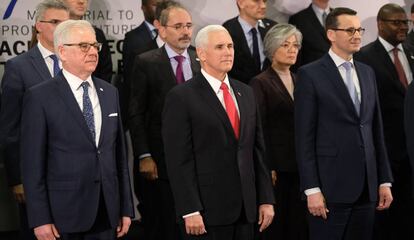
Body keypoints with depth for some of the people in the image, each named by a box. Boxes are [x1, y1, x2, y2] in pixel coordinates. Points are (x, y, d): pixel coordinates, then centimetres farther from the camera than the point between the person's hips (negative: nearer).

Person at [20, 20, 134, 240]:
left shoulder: (109, 93, 12)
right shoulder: (39, 97, -5)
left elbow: (119, 153, 13)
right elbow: (32, 163, -7)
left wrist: (126, 208, 10)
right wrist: (40, 219, -12)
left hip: (106, 212, 5)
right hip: (64, 213, -5)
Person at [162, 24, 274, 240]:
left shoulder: (245, 93, 14)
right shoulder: (181, 98, -6)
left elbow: (257, 150, 14)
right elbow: (179, 160, -11)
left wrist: (266, 199, 8)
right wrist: (189, 211, -16)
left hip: (245, 210, 6)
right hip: (206, 212, -5)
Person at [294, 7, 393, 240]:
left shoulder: (367, 72, 14)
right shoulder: (310, 74, -4)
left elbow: (376, 130, 15)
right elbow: (304, 137, -8)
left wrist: (385, 180, 11)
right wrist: (312, 189, -13)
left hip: (367, 186, 5)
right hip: (331, 186, -5)